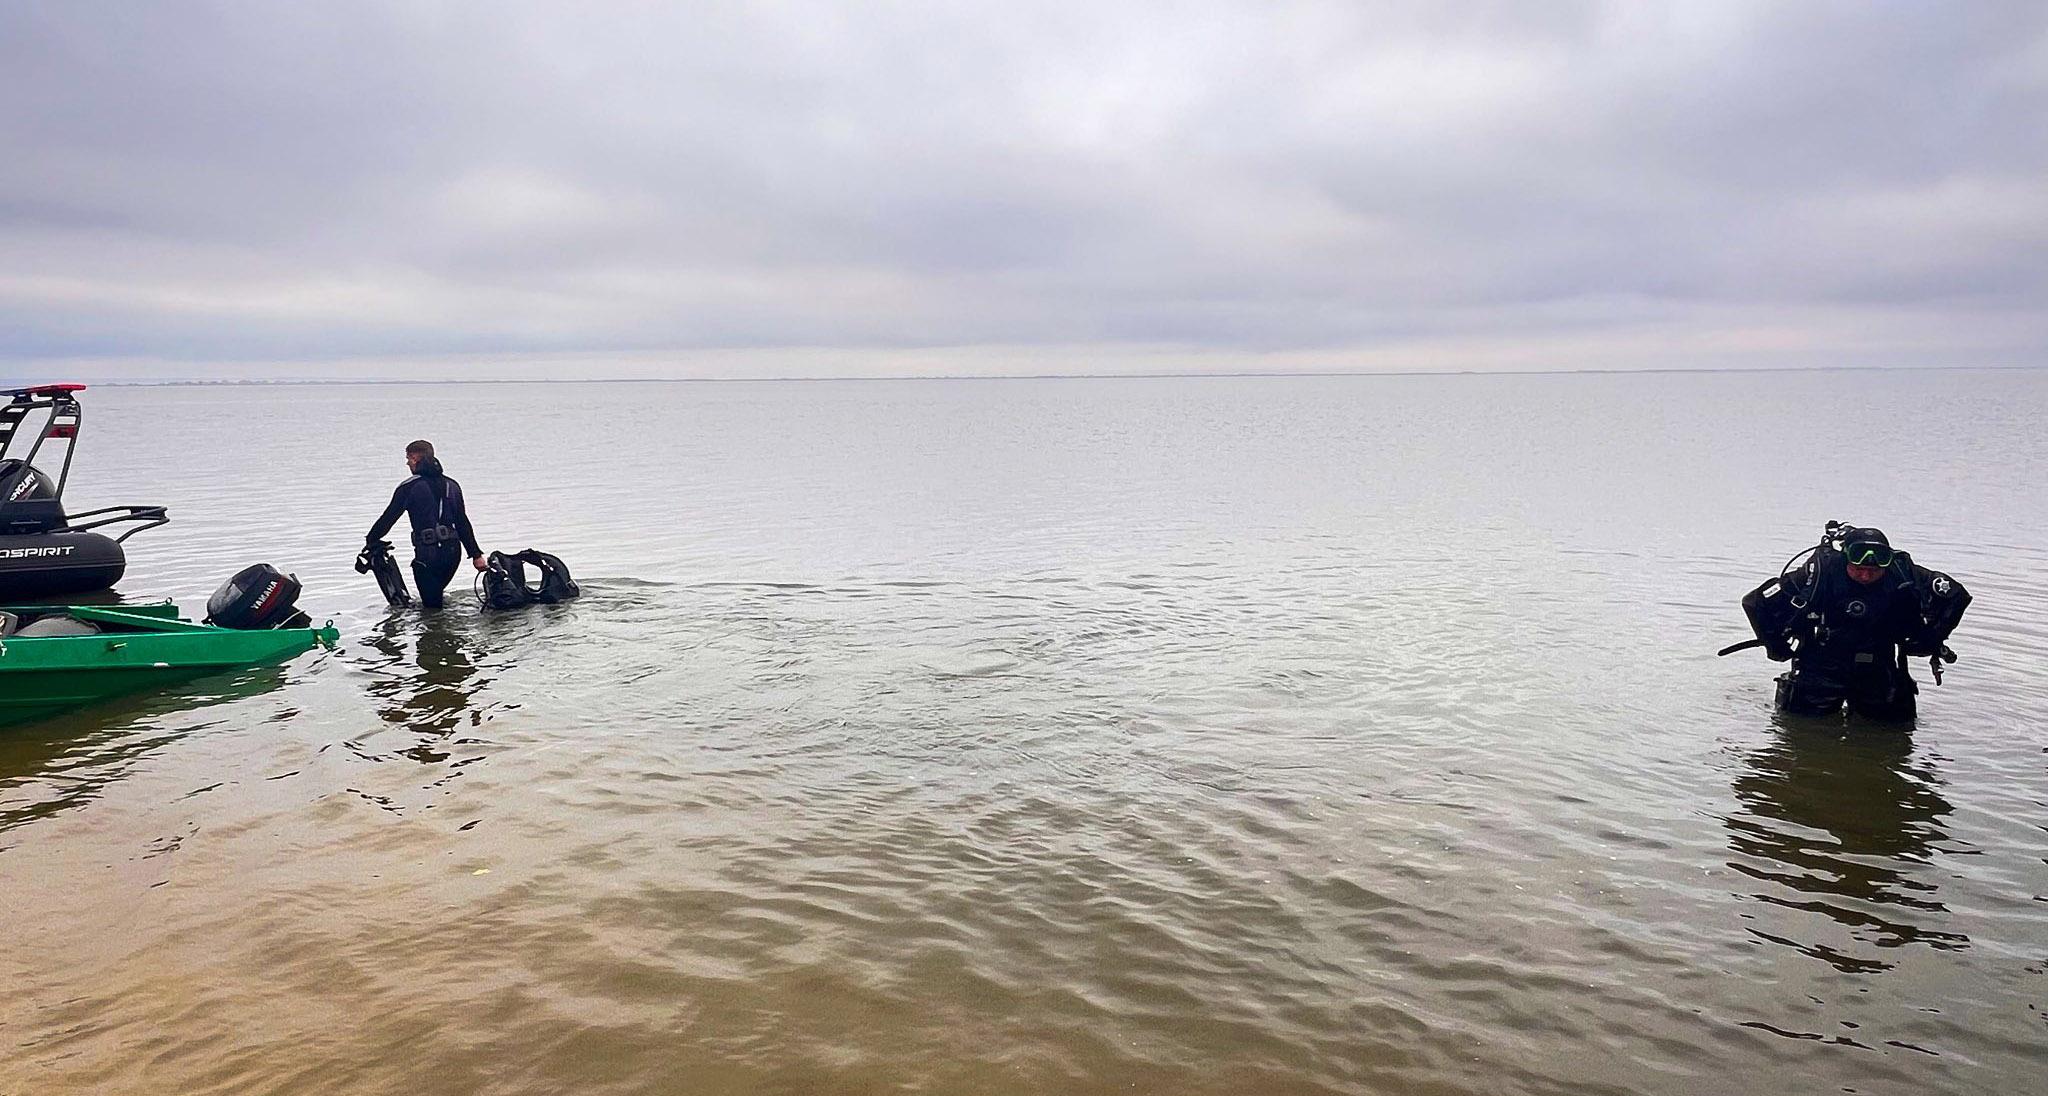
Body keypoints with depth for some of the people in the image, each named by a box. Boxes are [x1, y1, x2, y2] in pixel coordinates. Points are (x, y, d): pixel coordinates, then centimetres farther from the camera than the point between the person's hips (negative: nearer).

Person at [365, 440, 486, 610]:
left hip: (428, 553, -6)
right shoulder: (452, 485, 12)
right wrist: (476, 554, 11)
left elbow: (389, 517, 0)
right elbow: (463, 524, 11)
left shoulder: (409, 487, -4)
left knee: (431, 605, 1)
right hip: (453, 551, 6)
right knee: (435, 594, 23)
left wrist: (371, 540, 14)